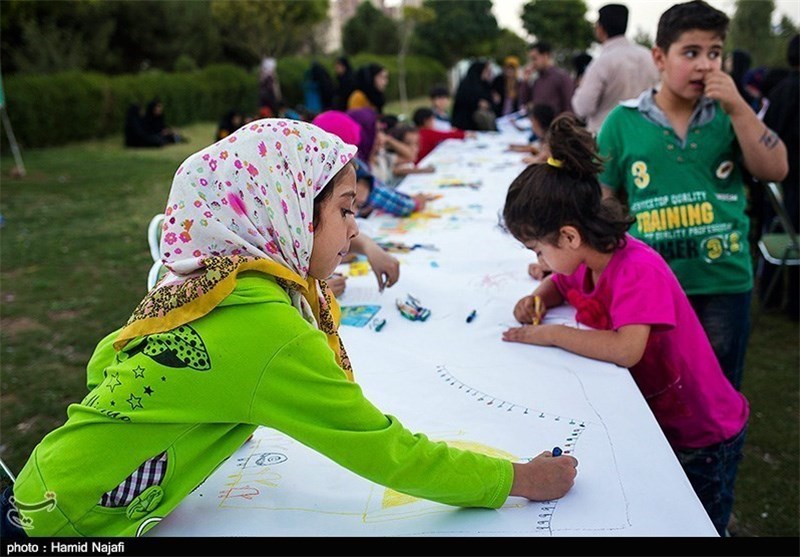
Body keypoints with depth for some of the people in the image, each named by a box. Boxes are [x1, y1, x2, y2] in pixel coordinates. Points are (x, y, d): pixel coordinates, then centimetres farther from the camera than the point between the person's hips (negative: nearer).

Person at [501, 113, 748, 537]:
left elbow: (626, 350, -42)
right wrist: (538, 298, -6)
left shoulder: (638, 270, -30)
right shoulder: (587, 260, -5)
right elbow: (561, 284, 17)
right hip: (649, 423, 8)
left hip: (701, 441, -8)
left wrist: (551, 334, -29)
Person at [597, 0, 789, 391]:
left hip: (724, 284, 1)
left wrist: (739, 108, -13)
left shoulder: (727, 115, 3)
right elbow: (602, 202, 4)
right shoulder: (623, 121, -3)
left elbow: (775, 170, -6)